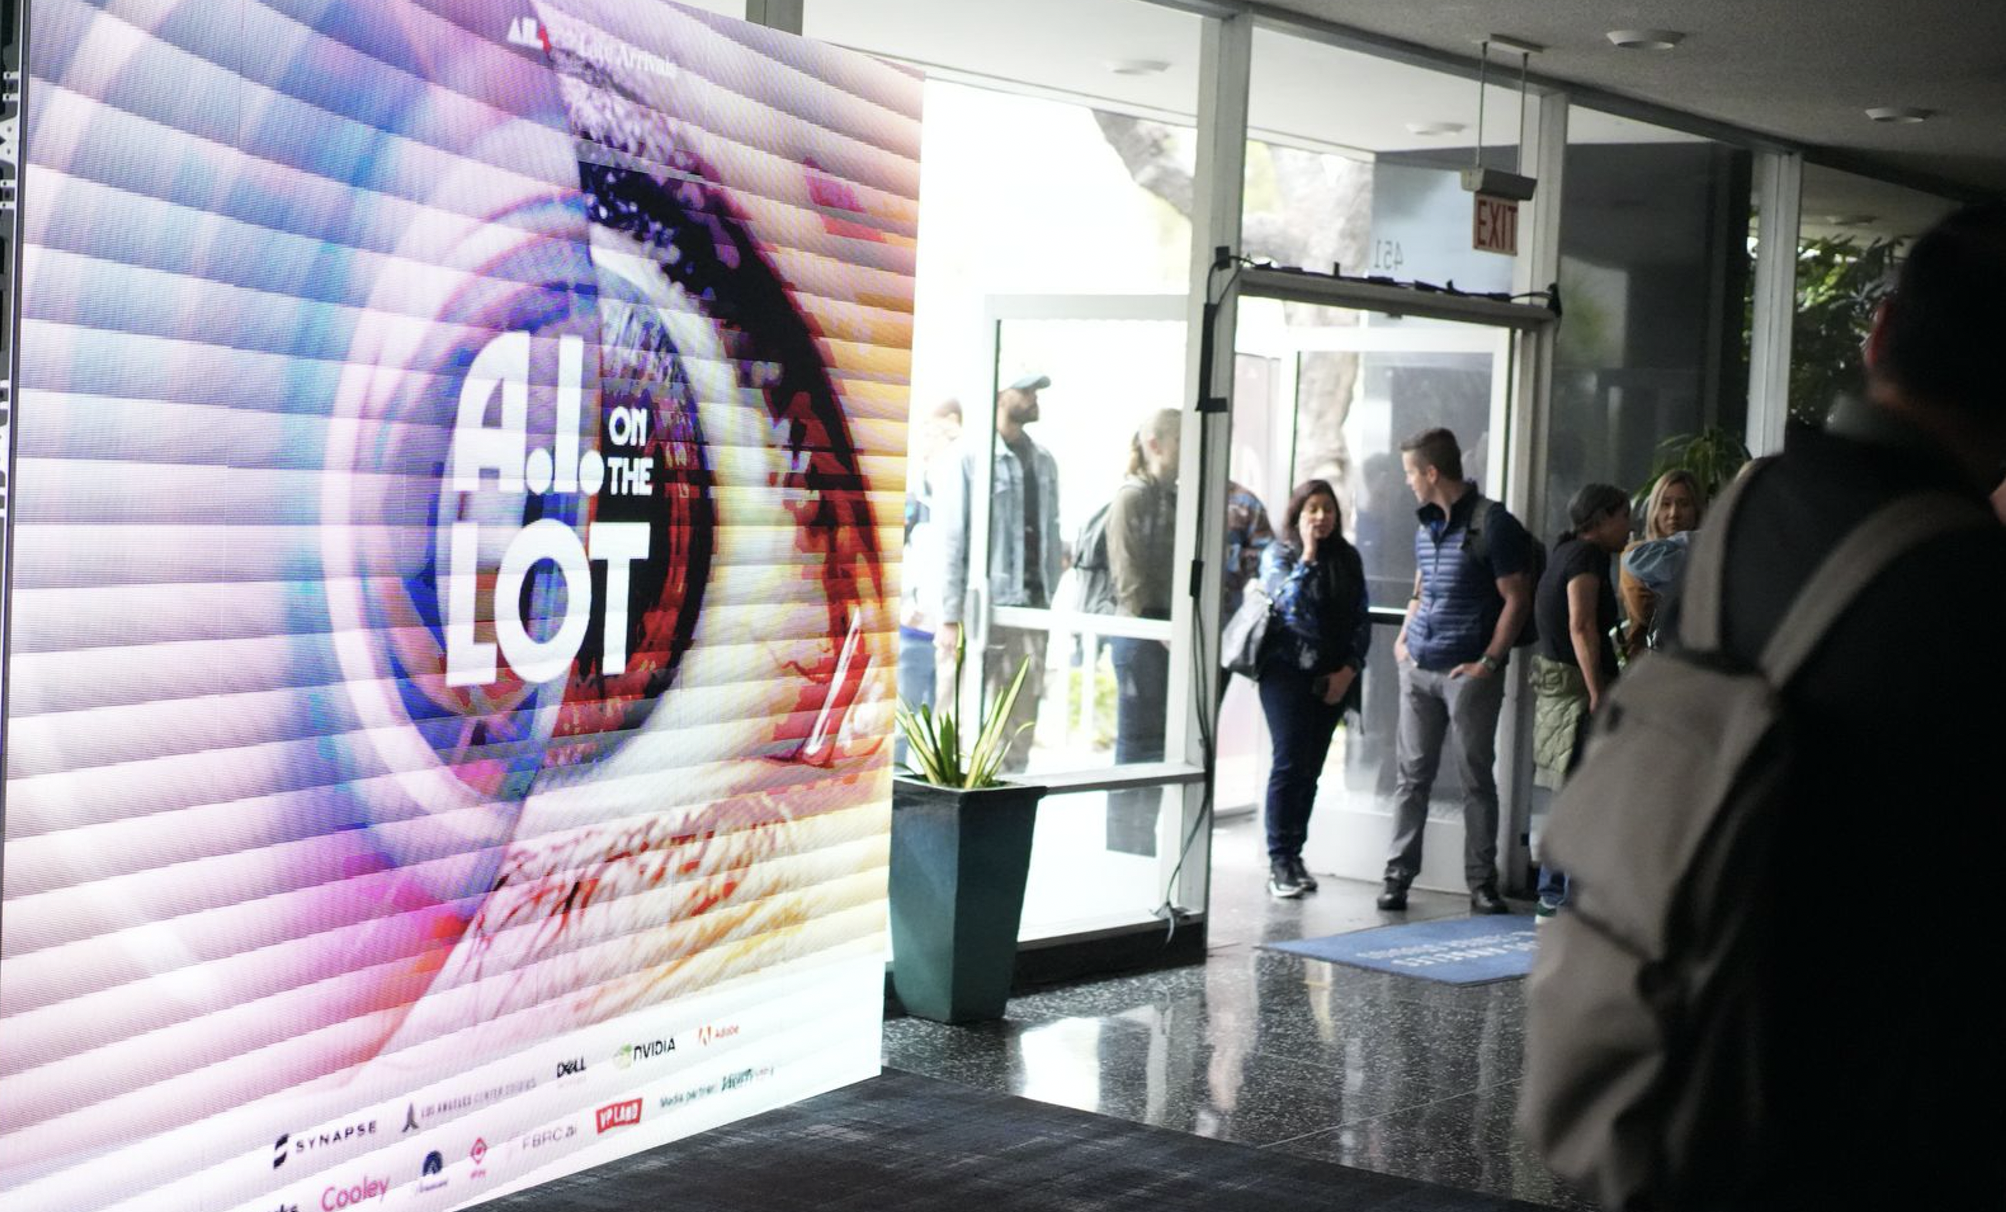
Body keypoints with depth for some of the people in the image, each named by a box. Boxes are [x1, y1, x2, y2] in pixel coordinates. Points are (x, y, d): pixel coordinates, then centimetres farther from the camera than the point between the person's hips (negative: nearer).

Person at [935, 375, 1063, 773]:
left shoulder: (1043, 460, 13)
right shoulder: (970, 456, -5)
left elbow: (1052, 537, 15)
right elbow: (951, 540, -8)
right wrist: (949, 617, -12)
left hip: (1031, 606, 6)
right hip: (984, 606, -6)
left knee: (1020, 724, 8)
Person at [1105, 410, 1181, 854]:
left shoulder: (1176, 497, 14)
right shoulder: (1133, 496, -7)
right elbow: (1128, 574, -12)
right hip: (1141, 634, -7)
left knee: (1160, 744, 10)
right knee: (1136, 743, -2)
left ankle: (1142, 846, 18)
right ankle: (1123, 847, 6)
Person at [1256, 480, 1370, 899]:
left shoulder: (1347, 558, 9)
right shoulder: (1278, 554, 1)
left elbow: (1362, 619, 8)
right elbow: (1290, 602, -15)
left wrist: (1349, 669, -2)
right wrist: (1307, 554, -13)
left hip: (1332, 677, 3)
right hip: (1287, 671, -3)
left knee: (1311, 769, 5)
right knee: (1290, 763, -8)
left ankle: (1294, 855, 12)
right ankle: (1279, 860, -4)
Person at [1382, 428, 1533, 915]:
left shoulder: (1492, 523, -8)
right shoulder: (1426, 526, 14)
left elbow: (1516, 599, -10)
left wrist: (1488, 663, -14)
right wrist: (1403, 639, 11)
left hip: (1468, 672, -6)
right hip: (1419, 670, 6)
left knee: (1477, 779, 0)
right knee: (1412, 775, 7)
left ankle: (1482, 883, 5)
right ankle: (1399, 875, 11)